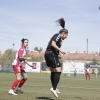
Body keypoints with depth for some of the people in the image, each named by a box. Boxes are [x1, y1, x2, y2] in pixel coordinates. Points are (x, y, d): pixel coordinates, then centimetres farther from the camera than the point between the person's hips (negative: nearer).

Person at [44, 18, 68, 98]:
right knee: (58, 71, -10)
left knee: (53, 72, 15)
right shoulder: (58, 36, -6)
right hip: (51, 54, -10)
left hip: (48, 54, 10)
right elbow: (53, 44, -20)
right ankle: (54, 88, -14)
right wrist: (60, 50, -23)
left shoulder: (59, 37, 22)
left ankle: (54, 88, 20)